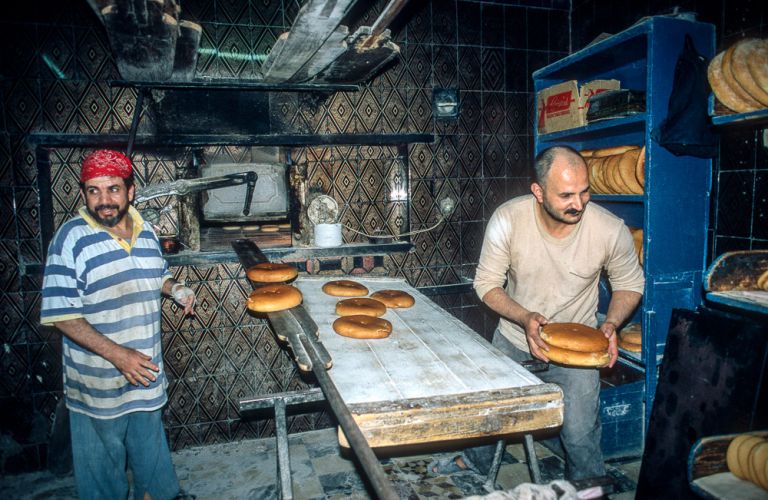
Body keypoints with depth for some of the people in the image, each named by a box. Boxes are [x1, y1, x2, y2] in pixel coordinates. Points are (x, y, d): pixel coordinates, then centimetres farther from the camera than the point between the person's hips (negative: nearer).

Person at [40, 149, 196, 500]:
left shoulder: (146, 231, 0)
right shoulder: (71, 238, -17)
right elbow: (61, 314, -18)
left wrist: (175, 288, -5)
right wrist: (117, 354, -24)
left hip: (146, 367, 5)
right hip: (97, 377, -5)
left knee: (150, 442, 23)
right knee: (103, 454, 14)